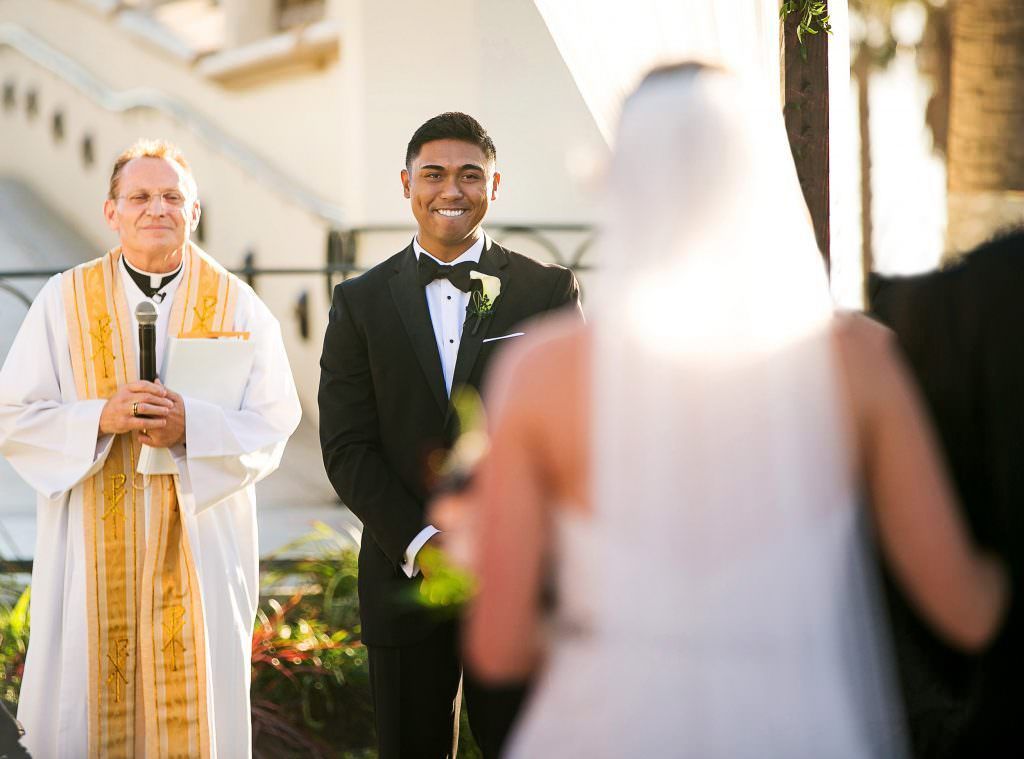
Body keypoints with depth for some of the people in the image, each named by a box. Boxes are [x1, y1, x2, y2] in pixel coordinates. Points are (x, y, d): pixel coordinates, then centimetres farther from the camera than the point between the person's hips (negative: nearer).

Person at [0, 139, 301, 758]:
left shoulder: (237, 306, 3)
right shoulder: (65, 301, 3)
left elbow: (274, 423, -2)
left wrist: (192, 426, -19)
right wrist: (99, 417, -17)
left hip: (199, 553, 0)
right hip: (94, 557, 0)